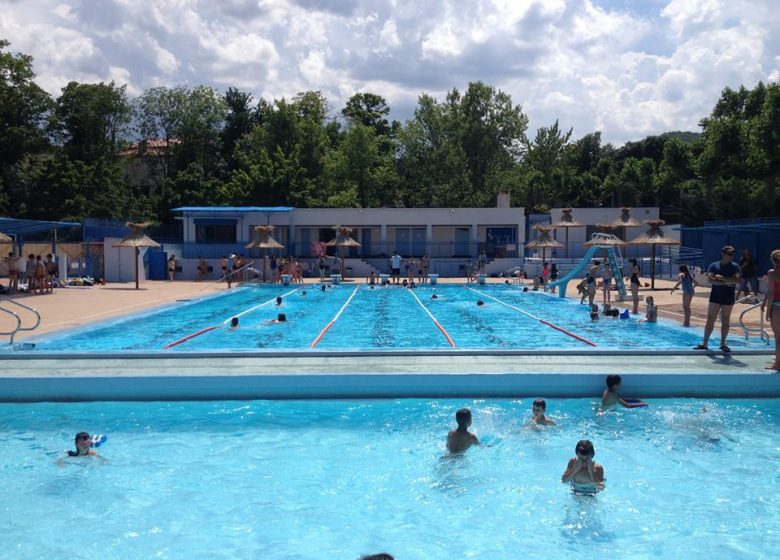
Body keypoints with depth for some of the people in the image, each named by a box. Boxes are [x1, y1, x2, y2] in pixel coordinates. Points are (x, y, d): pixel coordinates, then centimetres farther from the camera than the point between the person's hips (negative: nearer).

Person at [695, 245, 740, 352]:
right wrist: (726, 282, -14)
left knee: (725, 321, 7)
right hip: (715, 296, 0)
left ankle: (723, 344, 16)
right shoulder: (714, 266, 2)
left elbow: (737, 280, -13)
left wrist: (722, 278, -17)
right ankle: (704, 343, 4)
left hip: (728, 298, 0)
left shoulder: (734, 267, 2)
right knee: (710, 320, 0)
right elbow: (710, 280, -12)